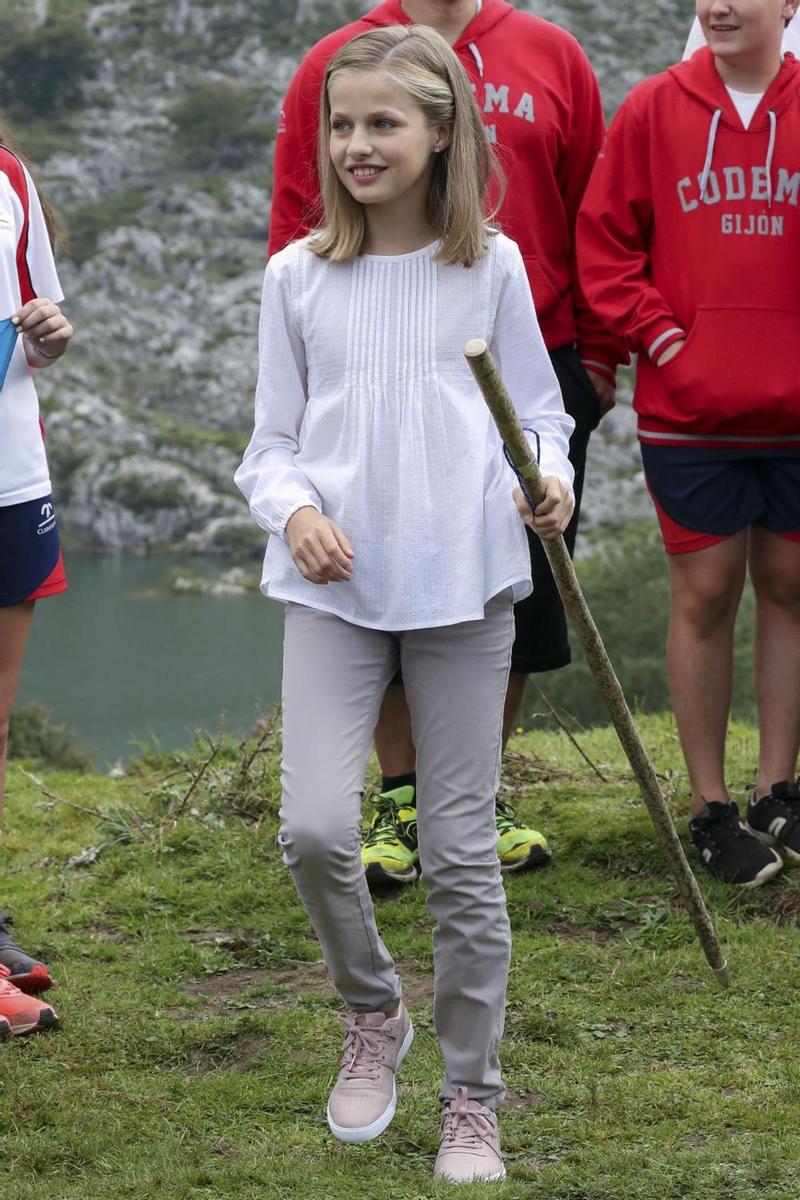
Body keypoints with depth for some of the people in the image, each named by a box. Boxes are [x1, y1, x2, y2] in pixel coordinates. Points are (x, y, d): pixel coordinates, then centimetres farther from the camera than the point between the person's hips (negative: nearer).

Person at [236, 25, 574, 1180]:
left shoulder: (492, 265, 2)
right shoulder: (299, 275, 3)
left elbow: (539, 411, 8)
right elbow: (272, 442, 7)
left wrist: (548, 479, -13)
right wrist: (295, 508, -14)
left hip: (463, 584, -1)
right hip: (335, 587, 1)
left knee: (461, 852, 3)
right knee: (315, 828, -14)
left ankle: (472, 1100, 18)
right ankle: (373, 1012, 16)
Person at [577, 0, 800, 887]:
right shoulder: (654, 109, 0)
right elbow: (603, 240, 3)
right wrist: (653, 330, -7)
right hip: (689, 409, -1)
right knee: (704, 594, 3)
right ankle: (710, 808, 11)